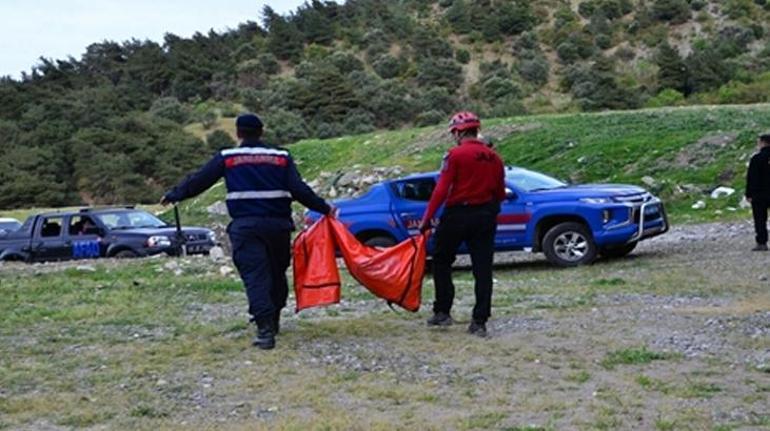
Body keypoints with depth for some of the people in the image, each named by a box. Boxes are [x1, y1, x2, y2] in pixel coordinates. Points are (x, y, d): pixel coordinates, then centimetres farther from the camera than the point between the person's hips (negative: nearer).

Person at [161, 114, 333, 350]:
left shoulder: (227, 158, 3)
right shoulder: (281, 157, 6)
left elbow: (198, 181, 7)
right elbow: (299, 190, -3)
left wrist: (173, 195, 21)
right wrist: (324, 208, 3)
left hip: (245, 226, -2)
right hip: (278, 224, 2)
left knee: (255, 276, -7)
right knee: (277, 273, 19)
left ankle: (265, 328, -21)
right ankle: (273, 320, 30)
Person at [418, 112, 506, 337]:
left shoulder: (455, 155, -9)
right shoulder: (494, 158, 6)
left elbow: (441, 190, -14)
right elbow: (500, 193, 11)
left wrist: (427, 218, -11)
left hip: (457, 215, -4)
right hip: (486, 217, 4)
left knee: (442, 262, 14)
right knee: (483, 270, 5)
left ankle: (442, 312, 14)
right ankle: (480, 322, 2)